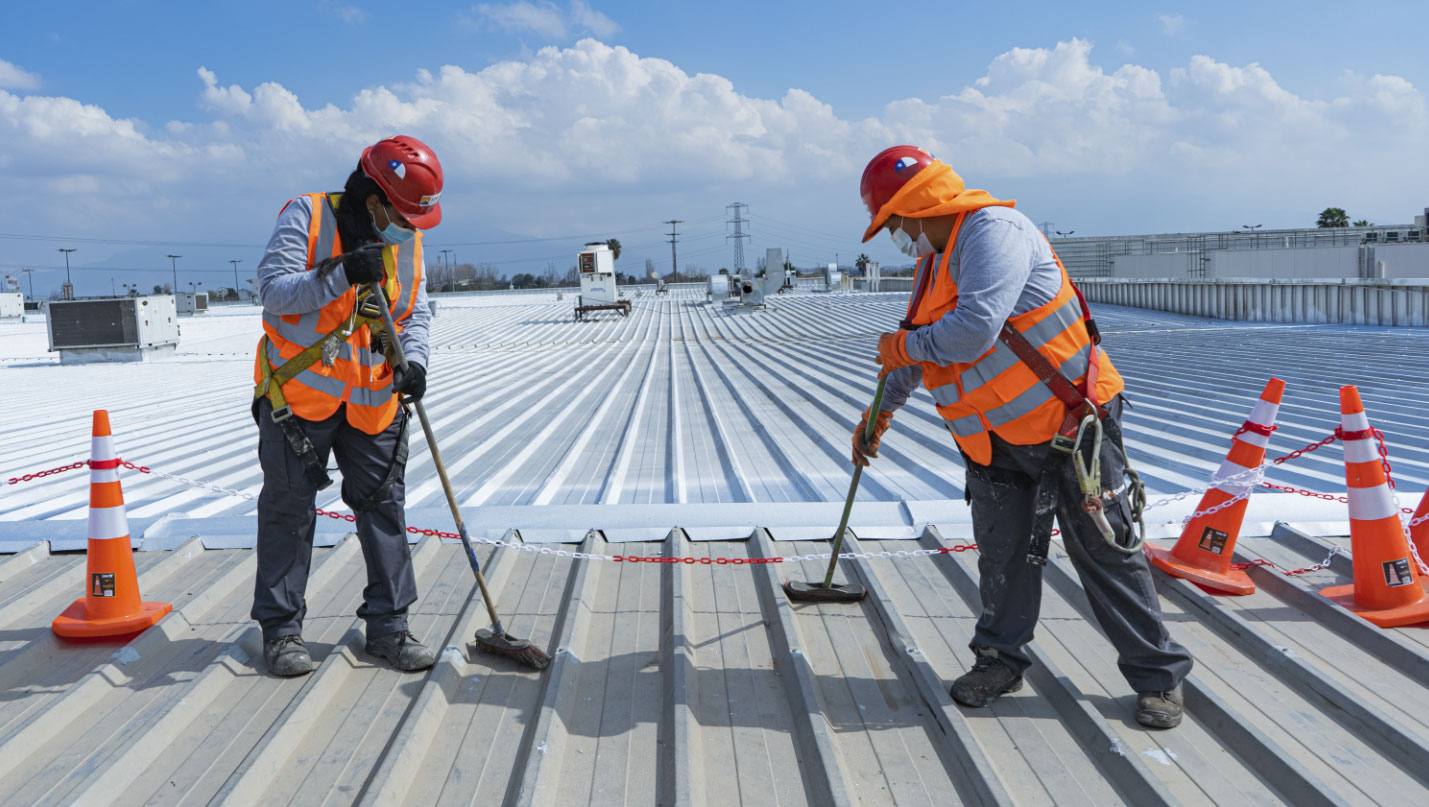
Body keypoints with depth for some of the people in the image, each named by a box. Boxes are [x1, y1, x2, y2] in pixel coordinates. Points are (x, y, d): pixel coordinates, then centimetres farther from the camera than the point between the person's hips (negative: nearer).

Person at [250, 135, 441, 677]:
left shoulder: (407, 241, 5)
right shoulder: (307, 216, -10)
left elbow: (414, 313, 9)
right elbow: (273, 291, -18)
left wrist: (413, 360, -10)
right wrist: (339, 275, -31)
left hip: (374, 399, 4)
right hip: (299, 391, -4)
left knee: (383, 506, 5)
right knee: (288, 508, 4)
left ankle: (387, 624, 16)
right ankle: (281, 628, 16)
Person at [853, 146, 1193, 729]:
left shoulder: (993, 231, -19)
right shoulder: (935, 260, 12)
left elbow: (974, 330, -33)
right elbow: (921, 351, 27)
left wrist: (903, 346, -15)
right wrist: (880, 413, 32)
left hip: (1070, 424, -8)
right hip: (996, 442, 8)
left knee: (1107, 553, 1)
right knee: (1002, 555, 10)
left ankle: (1158, 676, 14)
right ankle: (1001, 659, 26)